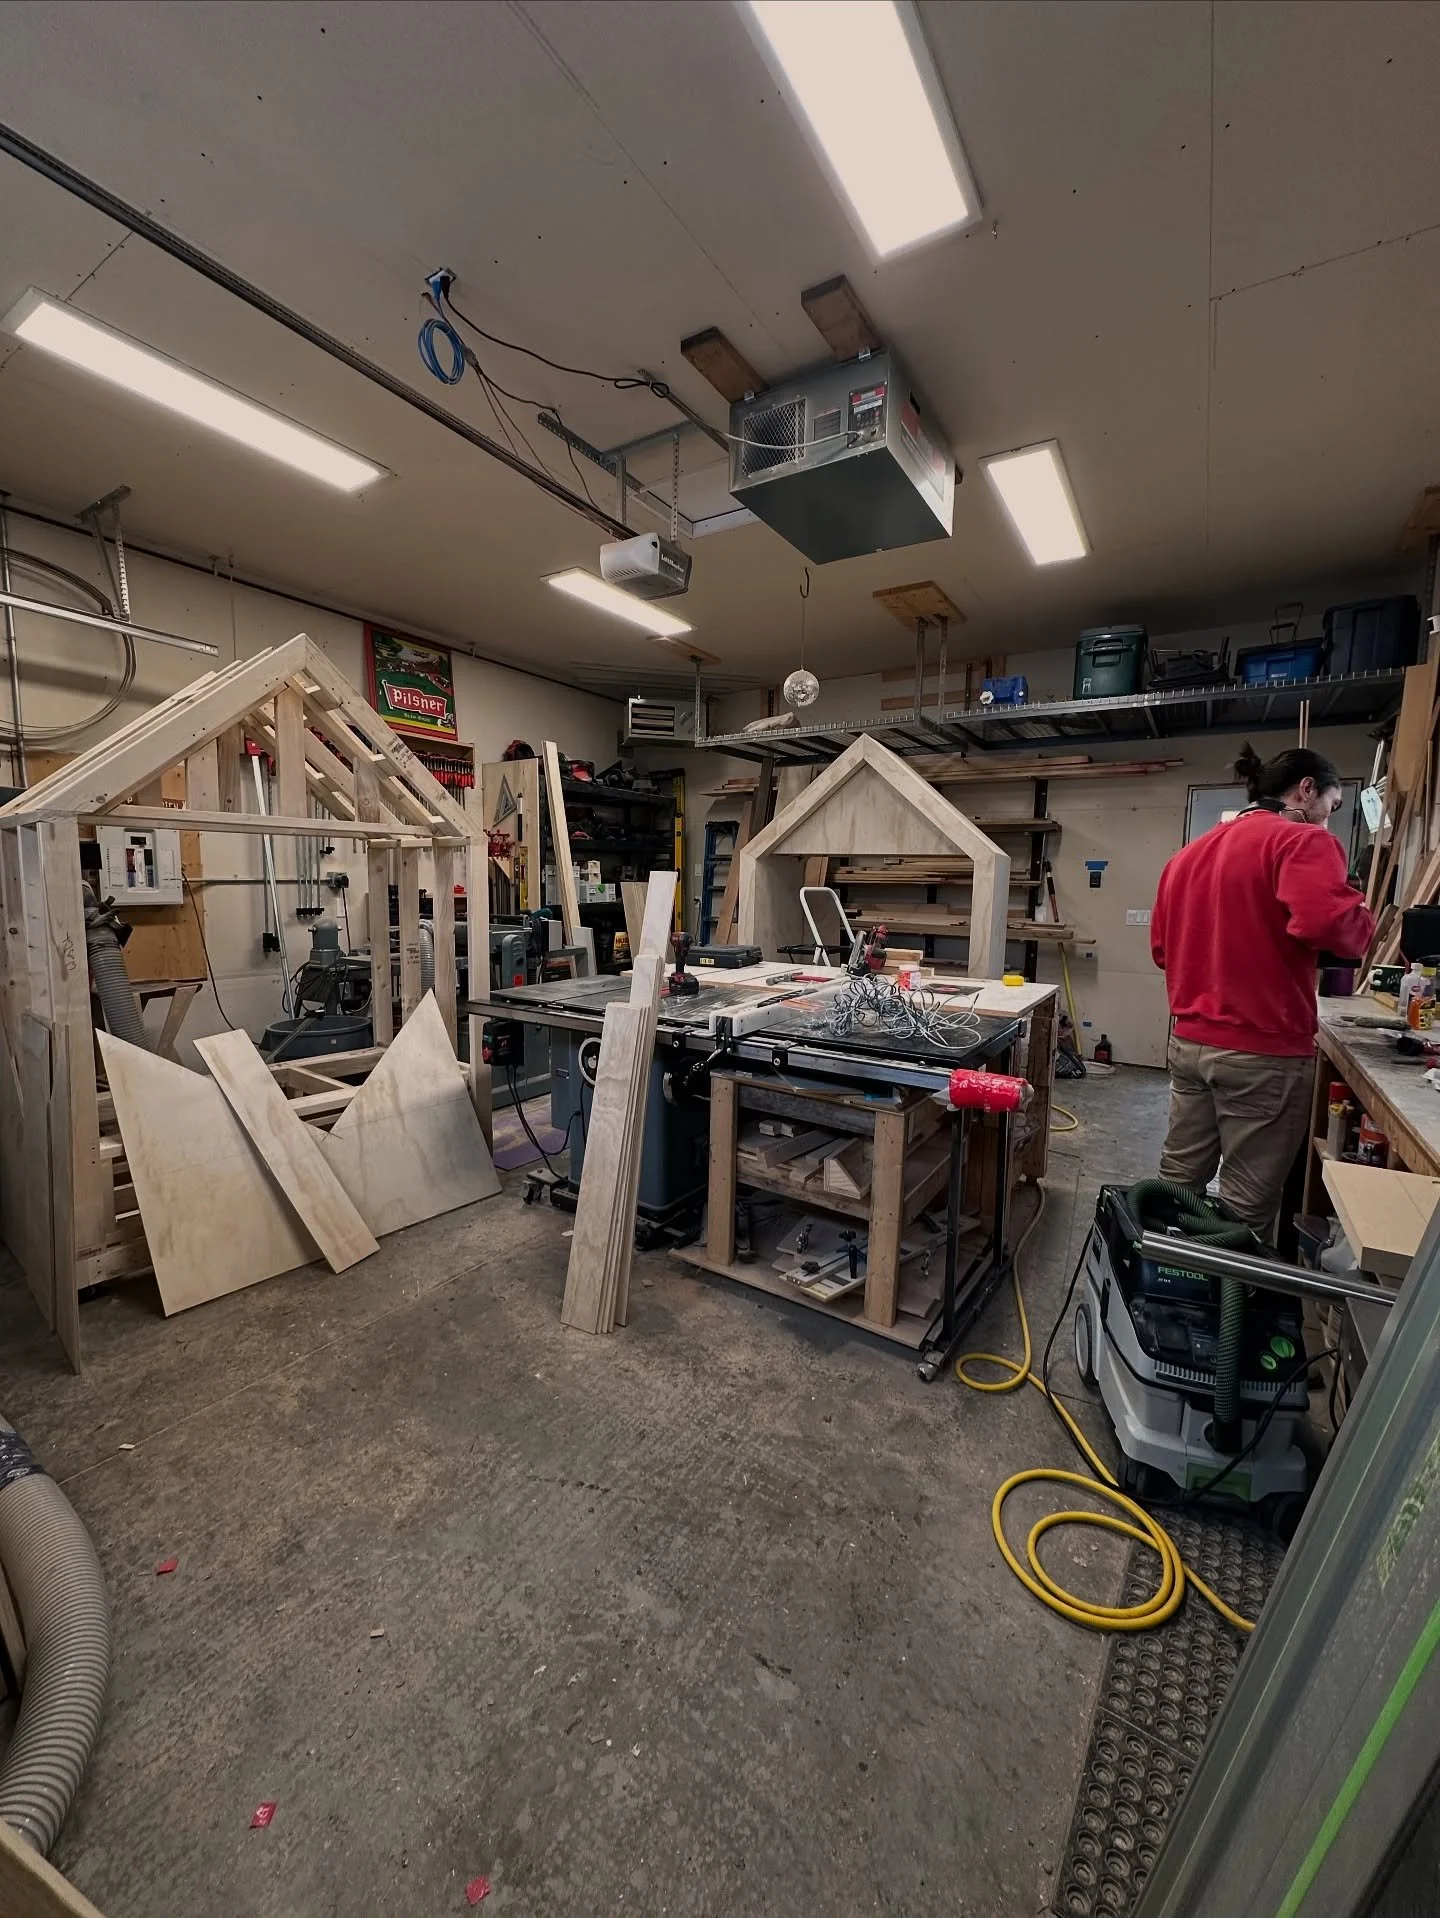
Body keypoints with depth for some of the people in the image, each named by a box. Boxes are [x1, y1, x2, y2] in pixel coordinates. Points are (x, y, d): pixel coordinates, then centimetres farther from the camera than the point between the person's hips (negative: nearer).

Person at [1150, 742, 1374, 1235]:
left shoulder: (1191, 851, 14)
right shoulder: (1302, 840, -8)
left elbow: (1161, 947, 17)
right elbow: (1328, 922, -25)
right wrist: (1362, 921, -5)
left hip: (1189, 1042, 7)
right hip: (1264, 1052, -7)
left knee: (1179, 1181, 16)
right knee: (1247, 1206, 5)